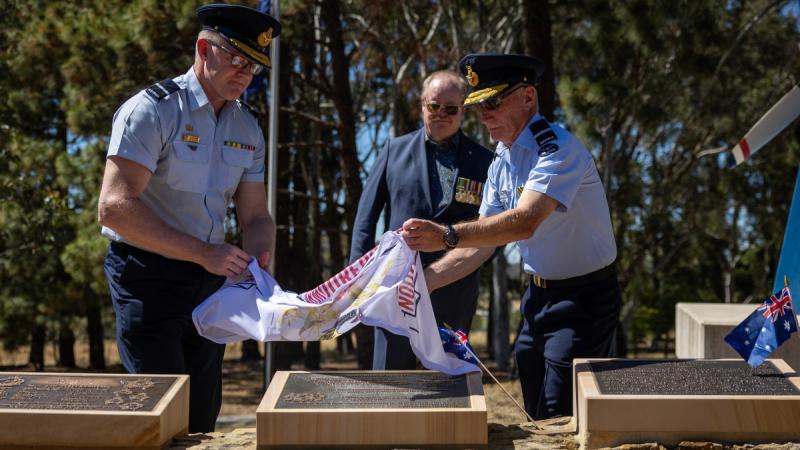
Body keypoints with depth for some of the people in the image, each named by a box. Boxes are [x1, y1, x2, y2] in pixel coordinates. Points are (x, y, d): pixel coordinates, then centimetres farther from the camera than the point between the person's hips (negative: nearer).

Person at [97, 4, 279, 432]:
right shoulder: (152, 110, -14)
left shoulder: (248, 129, 8)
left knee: (202, 414, 12)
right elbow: (115, 207, -24)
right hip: (148, 278, -7)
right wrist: (204, 252, -27)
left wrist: (258, 261, -11)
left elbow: (255, 217, 12)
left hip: (208, 281, 7)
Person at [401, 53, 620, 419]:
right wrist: (423, 282, -4)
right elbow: (482, 242, 8)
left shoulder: (558, 149, -21)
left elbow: (525, 222, -36)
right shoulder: (501, 163, 7)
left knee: (560, 421, -10)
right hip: (539, 295, 8)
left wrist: (447, 236, -46)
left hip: (583, 298, -8)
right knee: (536, 418, 14)